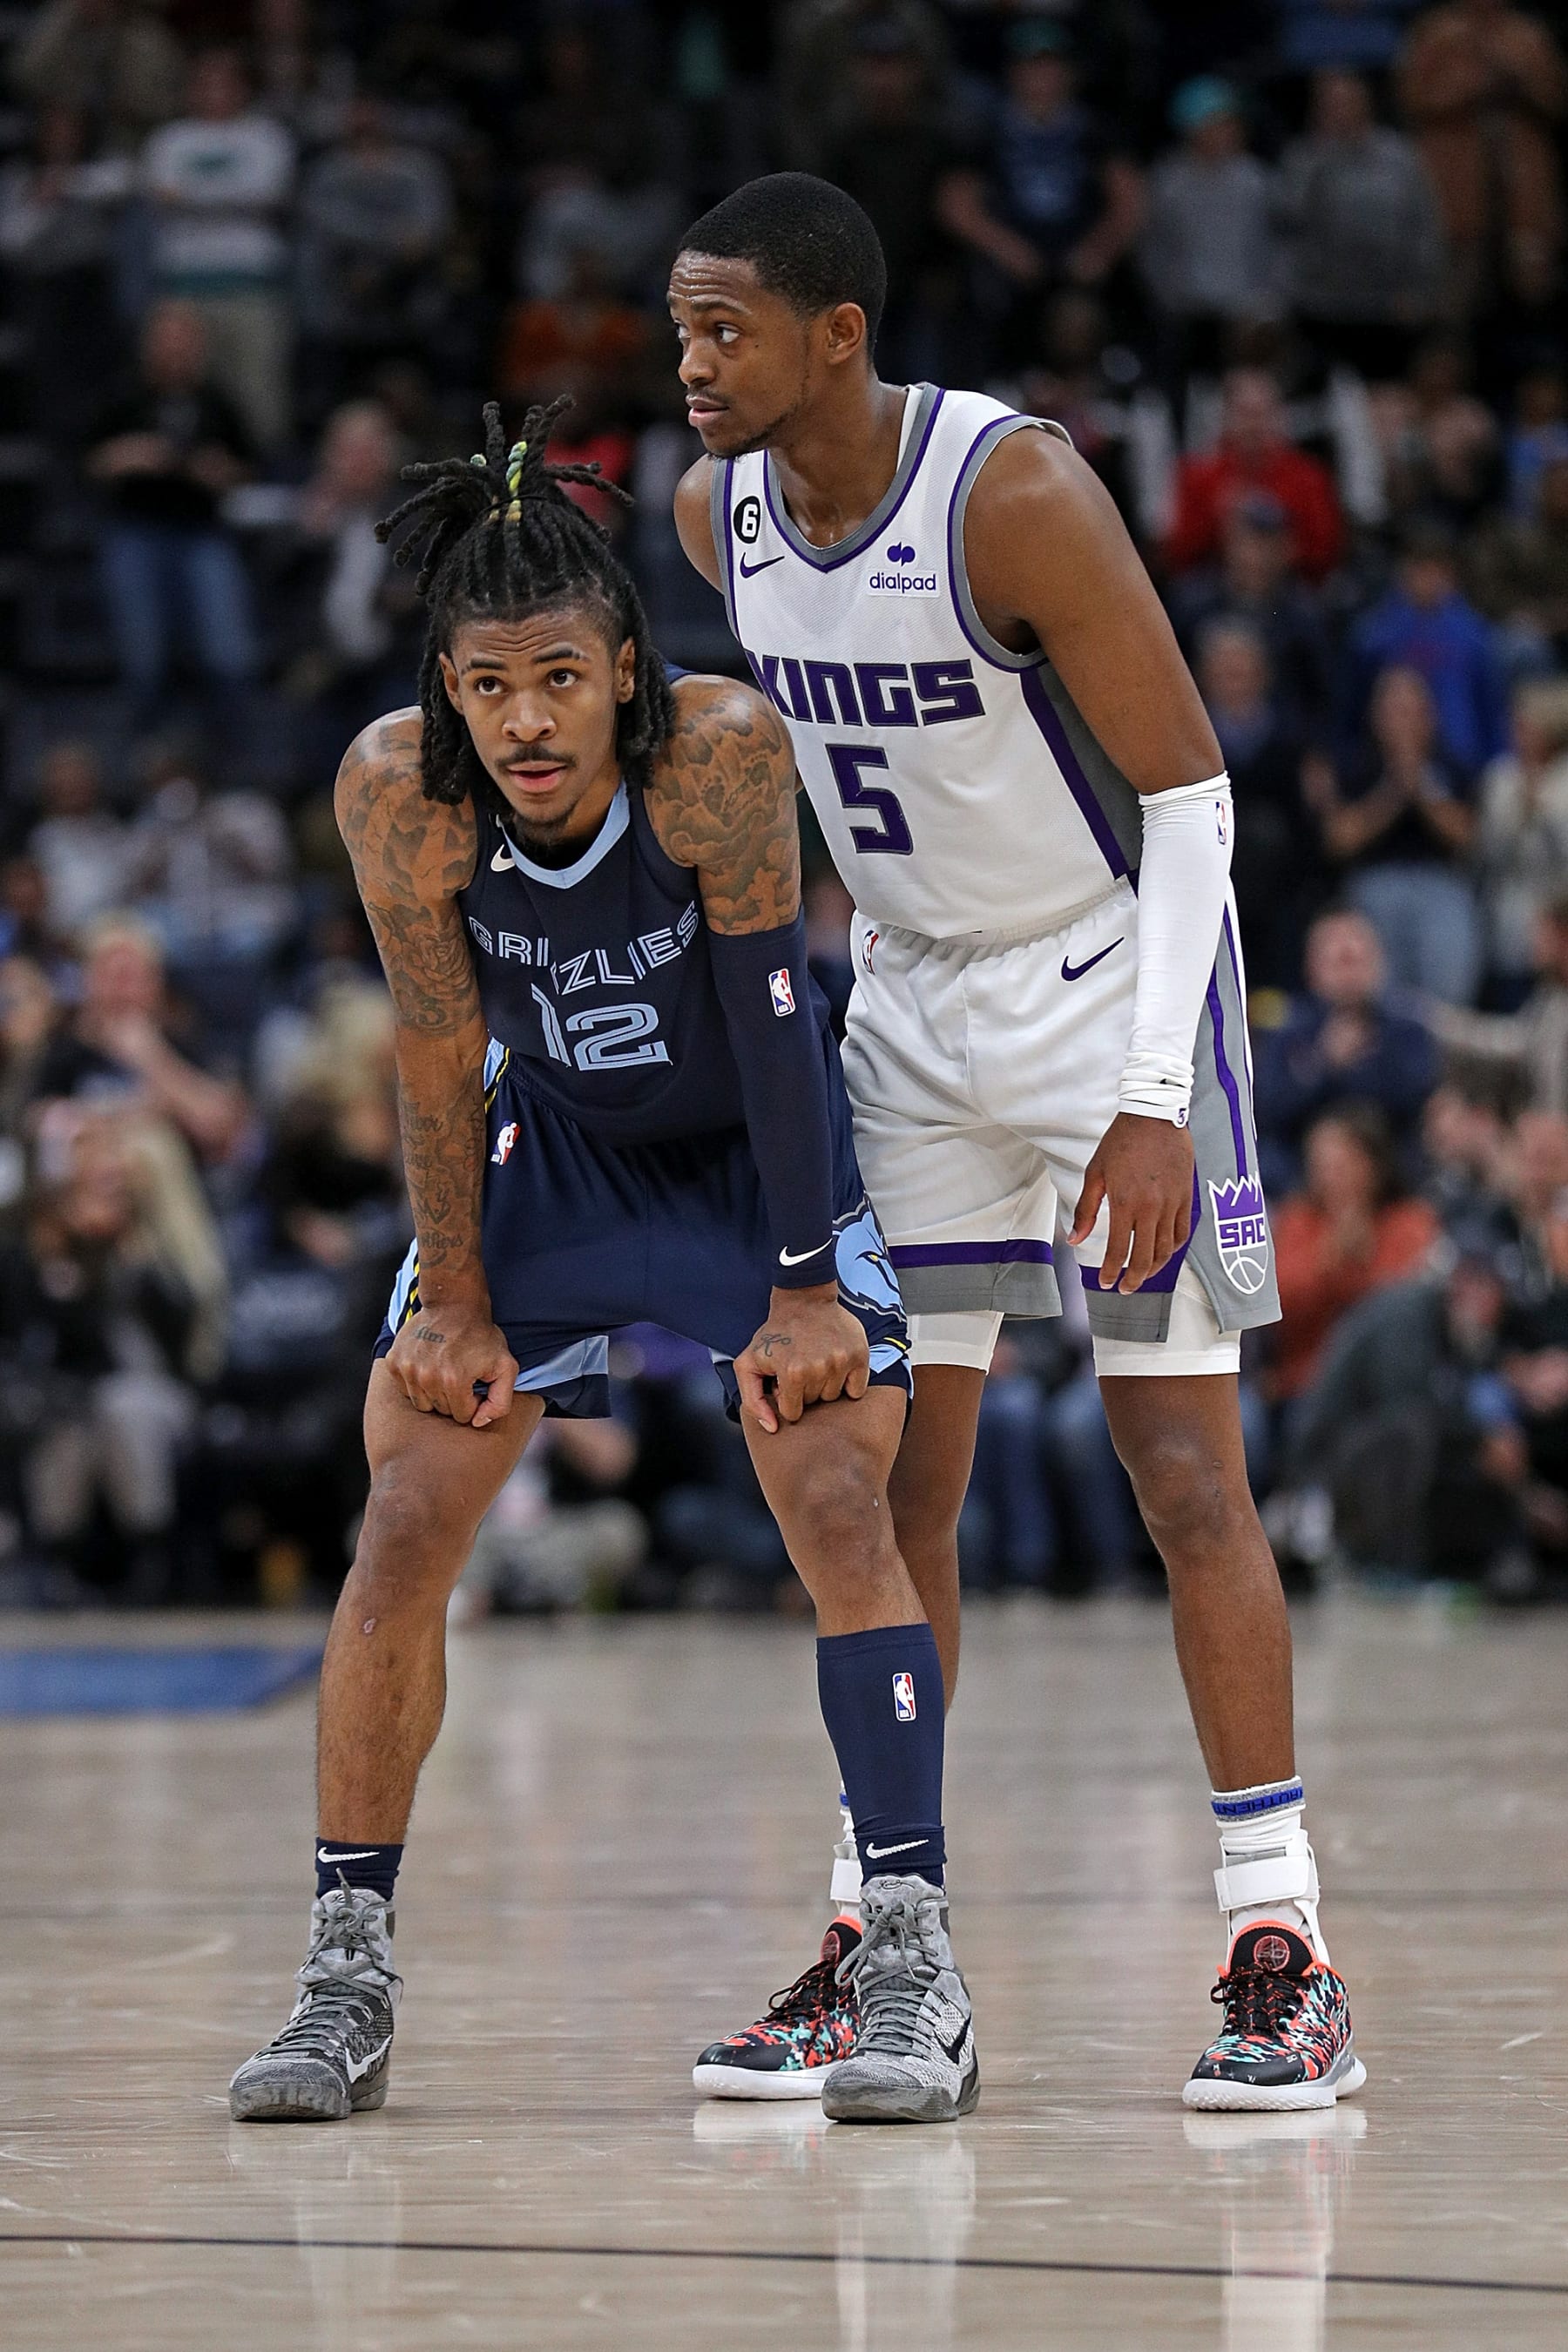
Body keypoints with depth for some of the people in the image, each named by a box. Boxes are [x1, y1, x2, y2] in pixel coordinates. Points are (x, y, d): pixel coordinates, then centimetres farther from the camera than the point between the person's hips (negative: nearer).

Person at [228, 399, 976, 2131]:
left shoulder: (723, 752, -31)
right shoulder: (397, 789, -24)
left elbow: (771, 1018, -25)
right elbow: (441, 1056, -15)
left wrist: (806, 1286, -22)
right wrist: (454, 1299, -10)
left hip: (755, 1147, -2)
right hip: (547, 1147, 2)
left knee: (839, 1509, -15)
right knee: (400, 1533, -5)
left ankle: (913, 1960, -12)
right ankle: (348, 1973, 3)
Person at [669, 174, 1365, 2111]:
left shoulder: (1015, 495, -24)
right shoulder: (718, 515, -4)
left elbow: (1188, 792, -21)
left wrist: (1156, 1099, -26)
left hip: (1112, 979, -6)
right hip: (912, 1003, 6)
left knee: (1182, 1468, -8)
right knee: (891, 1483, 4)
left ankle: (1283, 1954, -4)